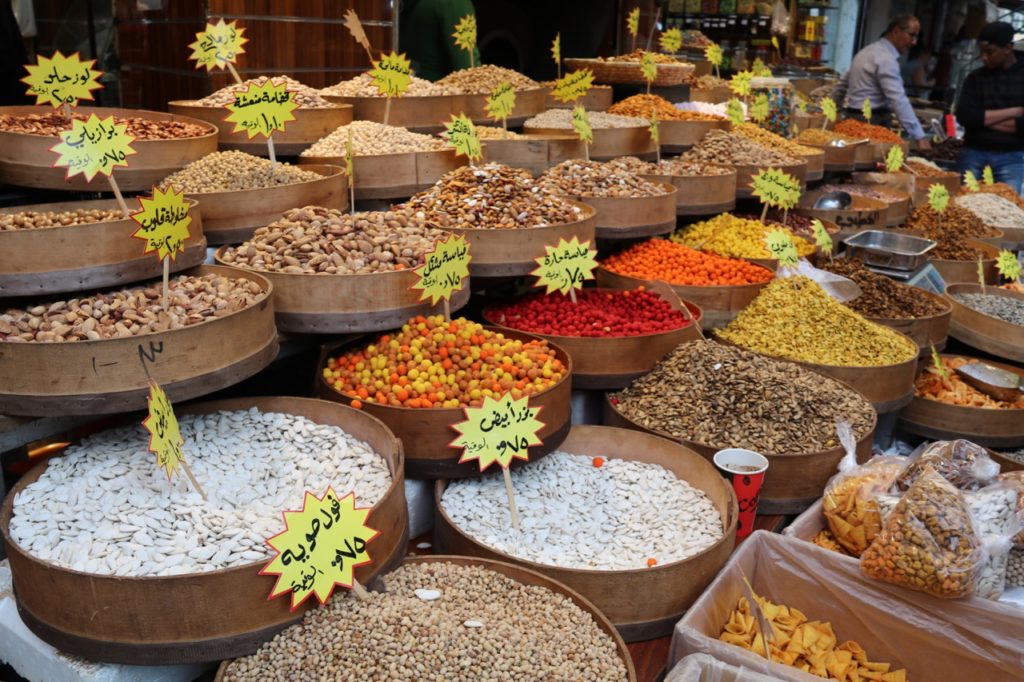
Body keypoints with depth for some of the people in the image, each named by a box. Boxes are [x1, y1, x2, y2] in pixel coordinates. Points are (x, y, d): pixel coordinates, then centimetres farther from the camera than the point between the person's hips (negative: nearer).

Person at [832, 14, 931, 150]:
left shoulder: (869, 50, 16)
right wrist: (920, 137, -28)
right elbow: (899, 101, -24)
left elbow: (842, 84, 23)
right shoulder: (886, 59, -15)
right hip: (871, 123, -10)